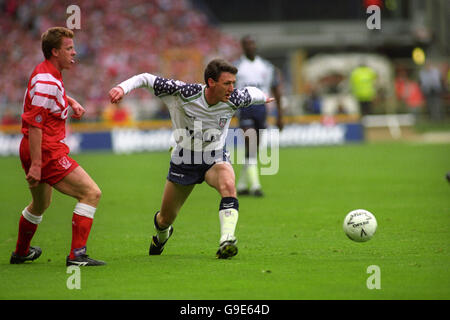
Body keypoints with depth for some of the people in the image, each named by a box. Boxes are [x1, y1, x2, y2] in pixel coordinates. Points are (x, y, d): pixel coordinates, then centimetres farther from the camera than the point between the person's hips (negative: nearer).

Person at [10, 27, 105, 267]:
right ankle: (76, 255, -18)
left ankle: (20, 253, 47)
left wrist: (71, 102, 18)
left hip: (38, 151, 11)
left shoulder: (50, 74, 13)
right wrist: (35, 164, -26)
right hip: (47, 152, -11)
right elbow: (34, 124, -24)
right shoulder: (46, 81, -19)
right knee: (91, 193, -14)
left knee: (41, 204, 30)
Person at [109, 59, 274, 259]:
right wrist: (122, 88, -33)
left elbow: (251, 93, 9)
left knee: (228, 185, -36)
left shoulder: (233, 101, -16)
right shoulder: (184, 93, -24)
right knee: (166, 219, 12)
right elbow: (146, 79, -17)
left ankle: (227, 241, -43)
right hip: (184, 160, -1)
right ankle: (161, 235, 49)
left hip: (215, 158, 1)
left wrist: (264, 98, 30)